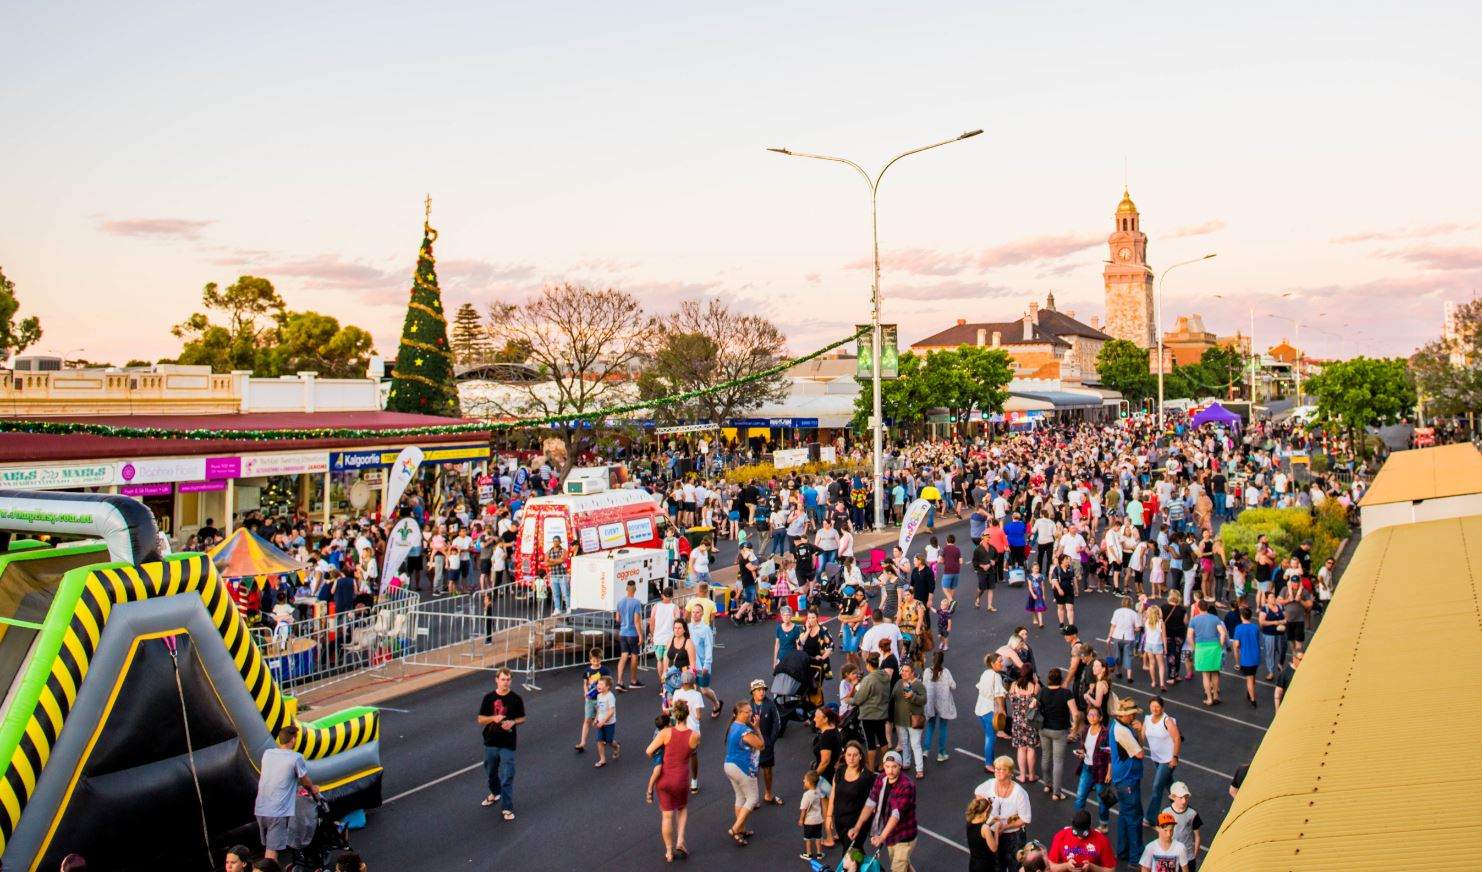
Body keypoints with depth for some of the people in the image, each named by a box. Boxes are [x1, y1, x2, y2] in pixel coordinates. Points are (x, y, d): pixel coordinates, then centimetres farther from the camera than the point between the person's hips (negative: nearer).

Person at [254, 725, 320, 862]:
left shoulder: (267, 753, 5)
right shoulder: (296, 758, -12)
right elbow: (306, 781, 2)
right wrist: (313, 790, 24)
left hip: (260, 809, 6)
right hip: (278, 812, -6)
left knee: (268, 846, 20)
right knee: (272, 850, -4)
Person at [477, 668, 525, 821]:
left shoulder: (516, 699, -6)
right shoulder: (489, 697, -4)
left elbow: (522, 718, 4)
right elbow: (480, 719, -1)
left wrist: (513, 722, -18)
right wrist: (493, 718, -21)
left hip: (508, 745, -3)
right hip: (490, 743, 3)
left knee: (507, 777, -3)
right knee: (491, 772, 21)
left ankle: (507, 808, 6)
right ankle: (495, 794, 48)